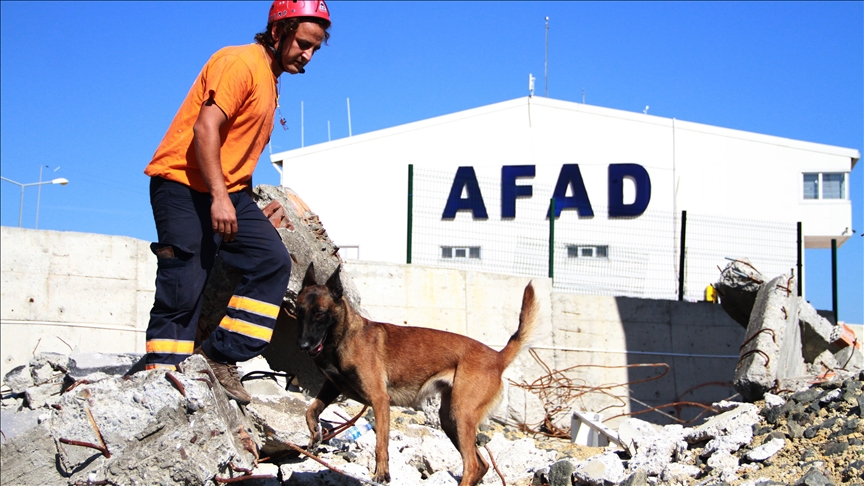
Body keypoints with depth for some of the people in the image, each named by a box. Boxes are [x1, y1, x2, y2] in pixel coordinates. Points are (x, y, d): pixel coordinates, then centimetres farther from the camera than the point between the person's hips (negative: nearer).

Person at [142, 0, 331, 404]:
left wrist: (241, 197, 22)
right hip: (185, 184, -9)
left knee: (272, 261, -4)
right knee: (184, 287, -11)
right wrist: (219, 196, -28)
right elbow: (205, 128, -22)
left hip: (228, 190, 9)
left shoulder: (269, 76, 18)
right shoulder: (240, 63, -13)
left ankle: (220, 356, -3)